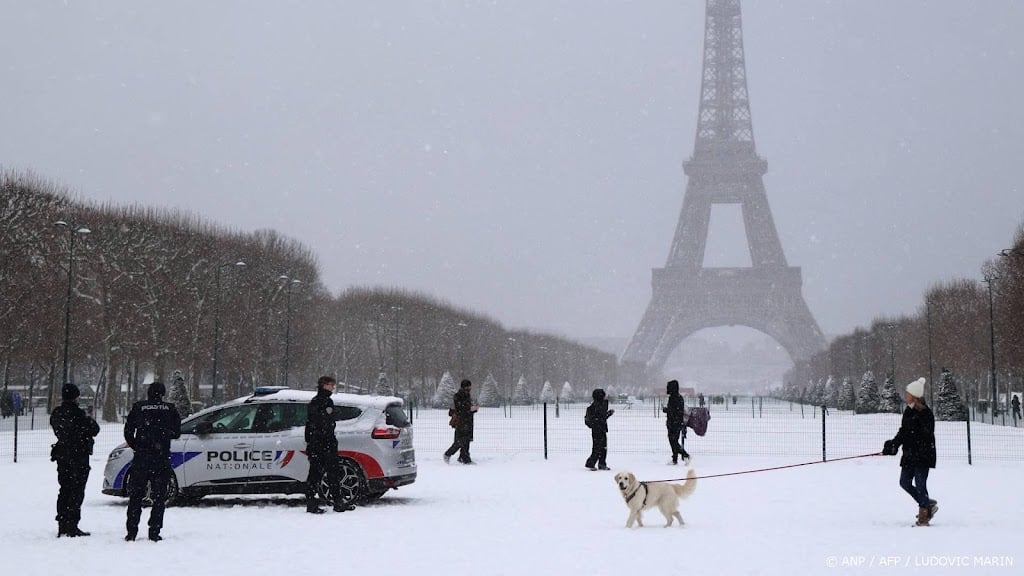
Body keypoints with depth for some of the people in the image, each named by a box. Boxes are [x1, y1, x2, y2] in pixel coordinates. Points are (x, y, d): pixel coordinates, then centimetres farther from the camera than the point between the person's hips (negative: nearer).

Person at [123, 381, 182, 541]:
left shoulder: (138, 407, 4)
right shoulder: (170, 409, 3)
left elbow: (128, 432, 4)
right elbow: (176, 432, 8)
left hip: (141, 457, 1)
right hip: (161, 457, -1)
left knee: (135, 495, 9)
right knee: (159, 497, 5)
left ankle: (131, 532, 6)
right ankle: (154, 533, 0)